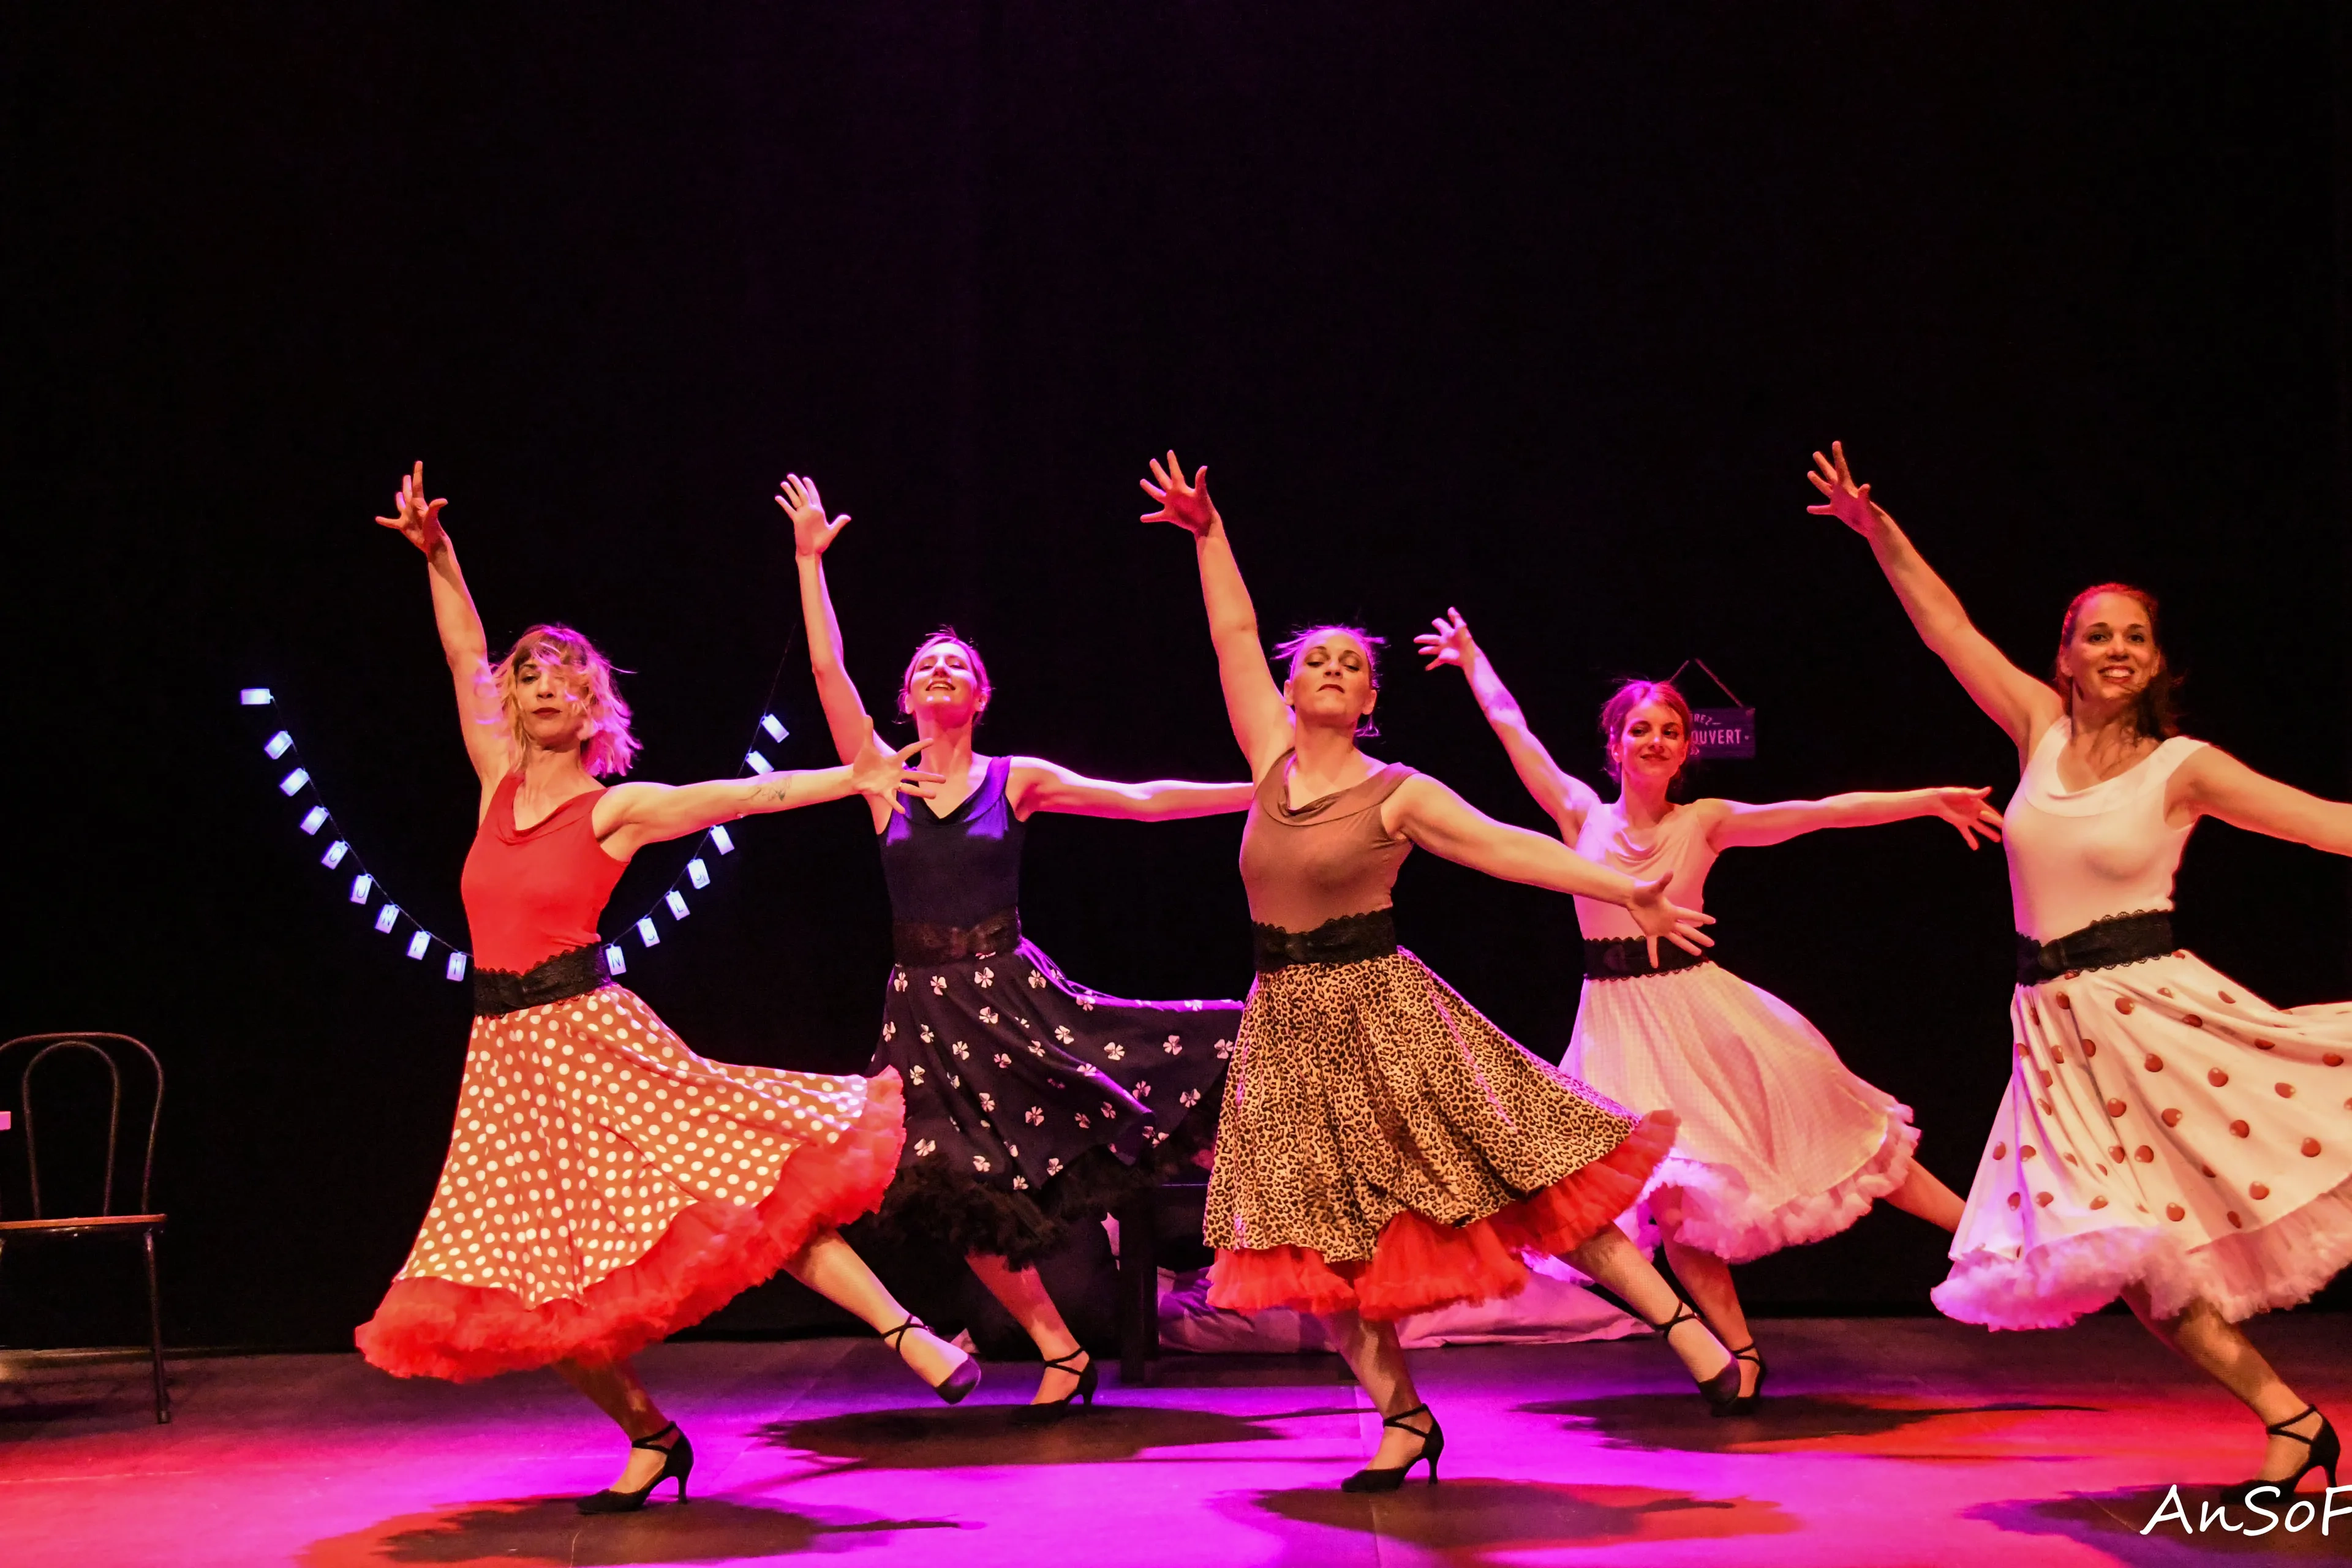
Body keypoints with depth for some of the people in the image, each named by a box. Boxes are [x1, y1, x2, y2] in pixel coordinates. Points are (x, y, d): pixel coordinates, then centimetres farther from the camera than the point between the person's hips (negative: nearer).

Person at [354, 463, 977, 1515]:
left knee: (735, 1189, -16)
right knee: (533, 1279, 1)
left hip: (594, 1037, -5)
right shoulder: (500, 785, 11)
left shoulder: (615, 809, -1)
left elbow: (747, 794, -5)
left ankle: (905, 1332, -11)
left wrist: (857, 777, -10)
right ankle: (651, 1438, 15)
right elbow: (466, 657, 17)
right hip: (507, 1057, 5)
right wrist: (437, 555, 13)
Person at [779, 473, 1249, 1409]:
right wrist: (809, 562, -1)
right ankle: (1061, 1351, 12)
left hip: (1012, 992, -1)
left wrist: (1261, 791, -5)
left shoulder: (1017, 780, 2)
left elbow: (1143, 801, 0)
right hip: (926, 1007, 1)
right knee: (963, 1191, -1)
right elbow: (828, 672, -2)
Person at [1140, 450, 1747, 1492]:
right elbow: (1235, 638, 11)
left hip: (1384, 1015, -4)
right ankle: (1403, 1419, 13)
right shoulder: (1272, 764, 5)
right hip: (1290, 1027, 4)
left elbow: (1508, 846, -13)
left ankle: (1680, 1322, 3)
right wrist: (1208, 534, 12)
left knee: (1515, 1186, -5)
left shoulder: (1397, 795, -5)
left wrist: (1626, 891, -22)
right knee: (1325, 1235, 3)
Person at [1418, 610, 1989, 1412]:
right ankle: (1738, 1348, 5)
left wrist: (1930, 800, -14)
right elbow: (1515, 733, 11)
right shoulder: (1584, 816, 3)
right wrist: (1472, 658, 21)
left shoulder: (1705, 823, -1)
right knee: (1668, 1188, -5)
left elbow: (1819, 812, -8)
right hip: (1620, 1018, 1)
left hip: (1701, 1008, -1)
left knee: (1833, 1133, 0)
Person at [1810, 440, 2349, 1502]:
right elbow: (1949, 629, 11)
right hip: (2062, 1031, 4)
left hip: (2157, 1013, -4)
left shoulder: (2184, 767, -3)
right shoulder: (2043, 730, 7)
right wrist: (1878, 531, 9)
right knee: (2123, 1252, 0)